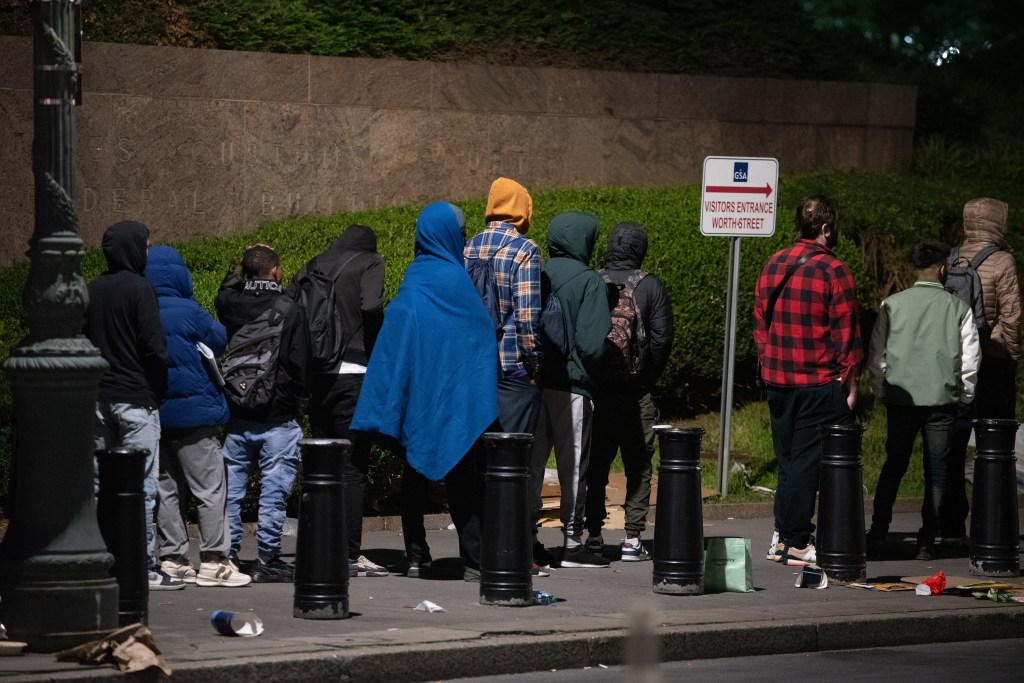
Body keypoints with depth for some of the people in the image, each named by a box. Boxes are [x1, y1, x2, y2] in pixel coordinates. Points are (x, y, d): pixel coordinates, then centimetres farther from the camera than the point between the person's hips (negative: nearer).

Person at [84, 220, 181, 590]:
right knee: (141, 486, -5)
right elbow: (154, 345, -14)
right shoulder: (138, 288, -10)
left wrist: (95, 381, 15)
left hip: (99, 400, 7)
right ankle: (145, 567, -6)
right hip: (135, 399, -7)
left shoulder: (92, 290, 11)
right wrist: (159, 389, -2)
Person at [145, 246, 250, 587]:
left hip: (153, 414, 5)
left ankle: (172, 559, 14)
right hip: (192, 410, -5)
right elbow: (219, 341, 1)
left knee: (166, 489, 13)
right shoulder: (189, 312, -13)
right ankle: (213, 560, -3)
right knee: (209, 487, 0)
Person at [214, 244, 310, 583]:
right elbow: (300, 363, -7)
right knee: (274, 489, -1)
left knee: (231, 488, 10)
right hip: (278, 416, -4)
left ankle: (227, 554, 12)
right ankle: (267, 558, -1)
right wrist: (302, 401, 5)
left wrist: (239, 270, 27)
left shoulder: (231, 304, 1)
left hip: (237, 415, 4)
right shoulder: (290, 310, -10)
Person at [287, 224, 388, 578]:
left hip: (314, 375, 5)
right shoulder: (369, 263, 2)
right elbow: (371, 309, -16)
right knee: (353, 465, -3)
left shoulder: (313, 267, 16)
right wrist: (379, 356, -4)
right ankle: (350, 554, -6)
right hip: (353, 373, -5)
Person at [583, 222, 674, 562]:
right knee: (638, 464, 5)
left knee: (595, 463, 10)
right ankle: (632, 538, 1)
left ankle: (594, 535, 10)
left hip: (595, 389, 2)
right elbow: (662, 339, -6)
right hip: (636, 392, -2)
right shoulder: (651, 286, -4)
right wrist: (649, 378, 7)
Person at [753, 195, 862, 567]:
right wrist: (850, 385, -3)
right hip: (820, 383, -6)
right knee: (808, 461, 0)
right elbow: (846, 335, -10)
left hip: (776, 380, 6)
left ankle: (782, 536, 18)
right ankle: (795, 542, 2)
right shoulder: (833, 271, -11)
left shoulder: (772, 266, 6)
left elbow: (760, 324, 12)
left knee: (788, 459, 15)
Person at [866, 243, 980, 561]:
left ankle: (878, 534, 6)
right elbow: (971, 359, 1)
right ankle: (927, 542, 5)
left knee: (893, 466, 13)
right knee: (936, 473, 7)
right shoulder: (958, 308, -2)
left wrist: (881, 391, 15)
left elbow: (876, 356, 2)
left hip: (900, 399, 1)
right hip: (941, 400, -1)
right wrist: (964, 397, 14)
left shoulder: (892, 305, 0)